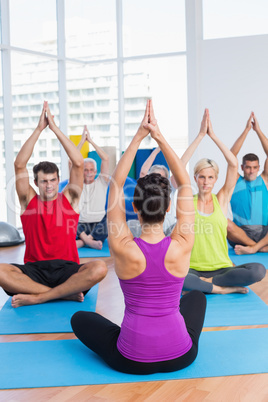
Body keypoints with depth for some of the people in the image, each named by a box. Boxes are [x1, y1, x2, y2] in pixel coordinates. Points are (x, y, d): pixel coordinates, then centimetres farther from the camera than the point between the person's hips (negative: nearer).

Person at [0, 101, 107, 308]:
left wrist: (55, 128, -5)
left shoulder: (69, 199, 9)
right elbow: (19, 165, -2)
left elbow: (79, 163, -3)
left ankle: (36, 297, -23)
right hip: (34, 270, 0)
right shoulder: (29, 201, 9)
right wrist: (39, 129, -6)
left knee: (99, 268, -31)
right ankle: (66, 293, -25)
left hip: (67, 269, 0)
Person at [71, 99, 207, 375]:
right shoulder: (182, 246, -16)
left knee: (80, 318, 26)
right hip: (180, 356, 2)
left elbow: (116, 184, -10)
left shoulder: (123, 249, -20)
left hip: (131, 360, -1)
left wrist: (138, 137, -9)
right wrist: (159, 136, -9)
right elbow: (185, 183, -7)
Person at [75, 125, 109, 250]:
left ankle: (81, 241, -41)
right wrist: (82, 141, -1)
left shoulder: (101, 183, 12)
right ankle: (89, 240, -45)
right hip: (80, 223, 0)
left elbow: (105, 159, 2)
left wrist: (91, 141, 3)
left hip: (98, 223, 0)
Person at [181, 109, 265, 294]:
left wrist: (213, 135, -3)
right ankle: (223, 288, -18)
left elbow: (233, 164, -3)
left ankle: (204, 283, -13)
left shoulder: (221, 200, 7)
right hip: (193, 269, -1)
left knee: (258, 270, -28)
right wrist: (201, 135, -7)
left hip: (222, 269, 1)